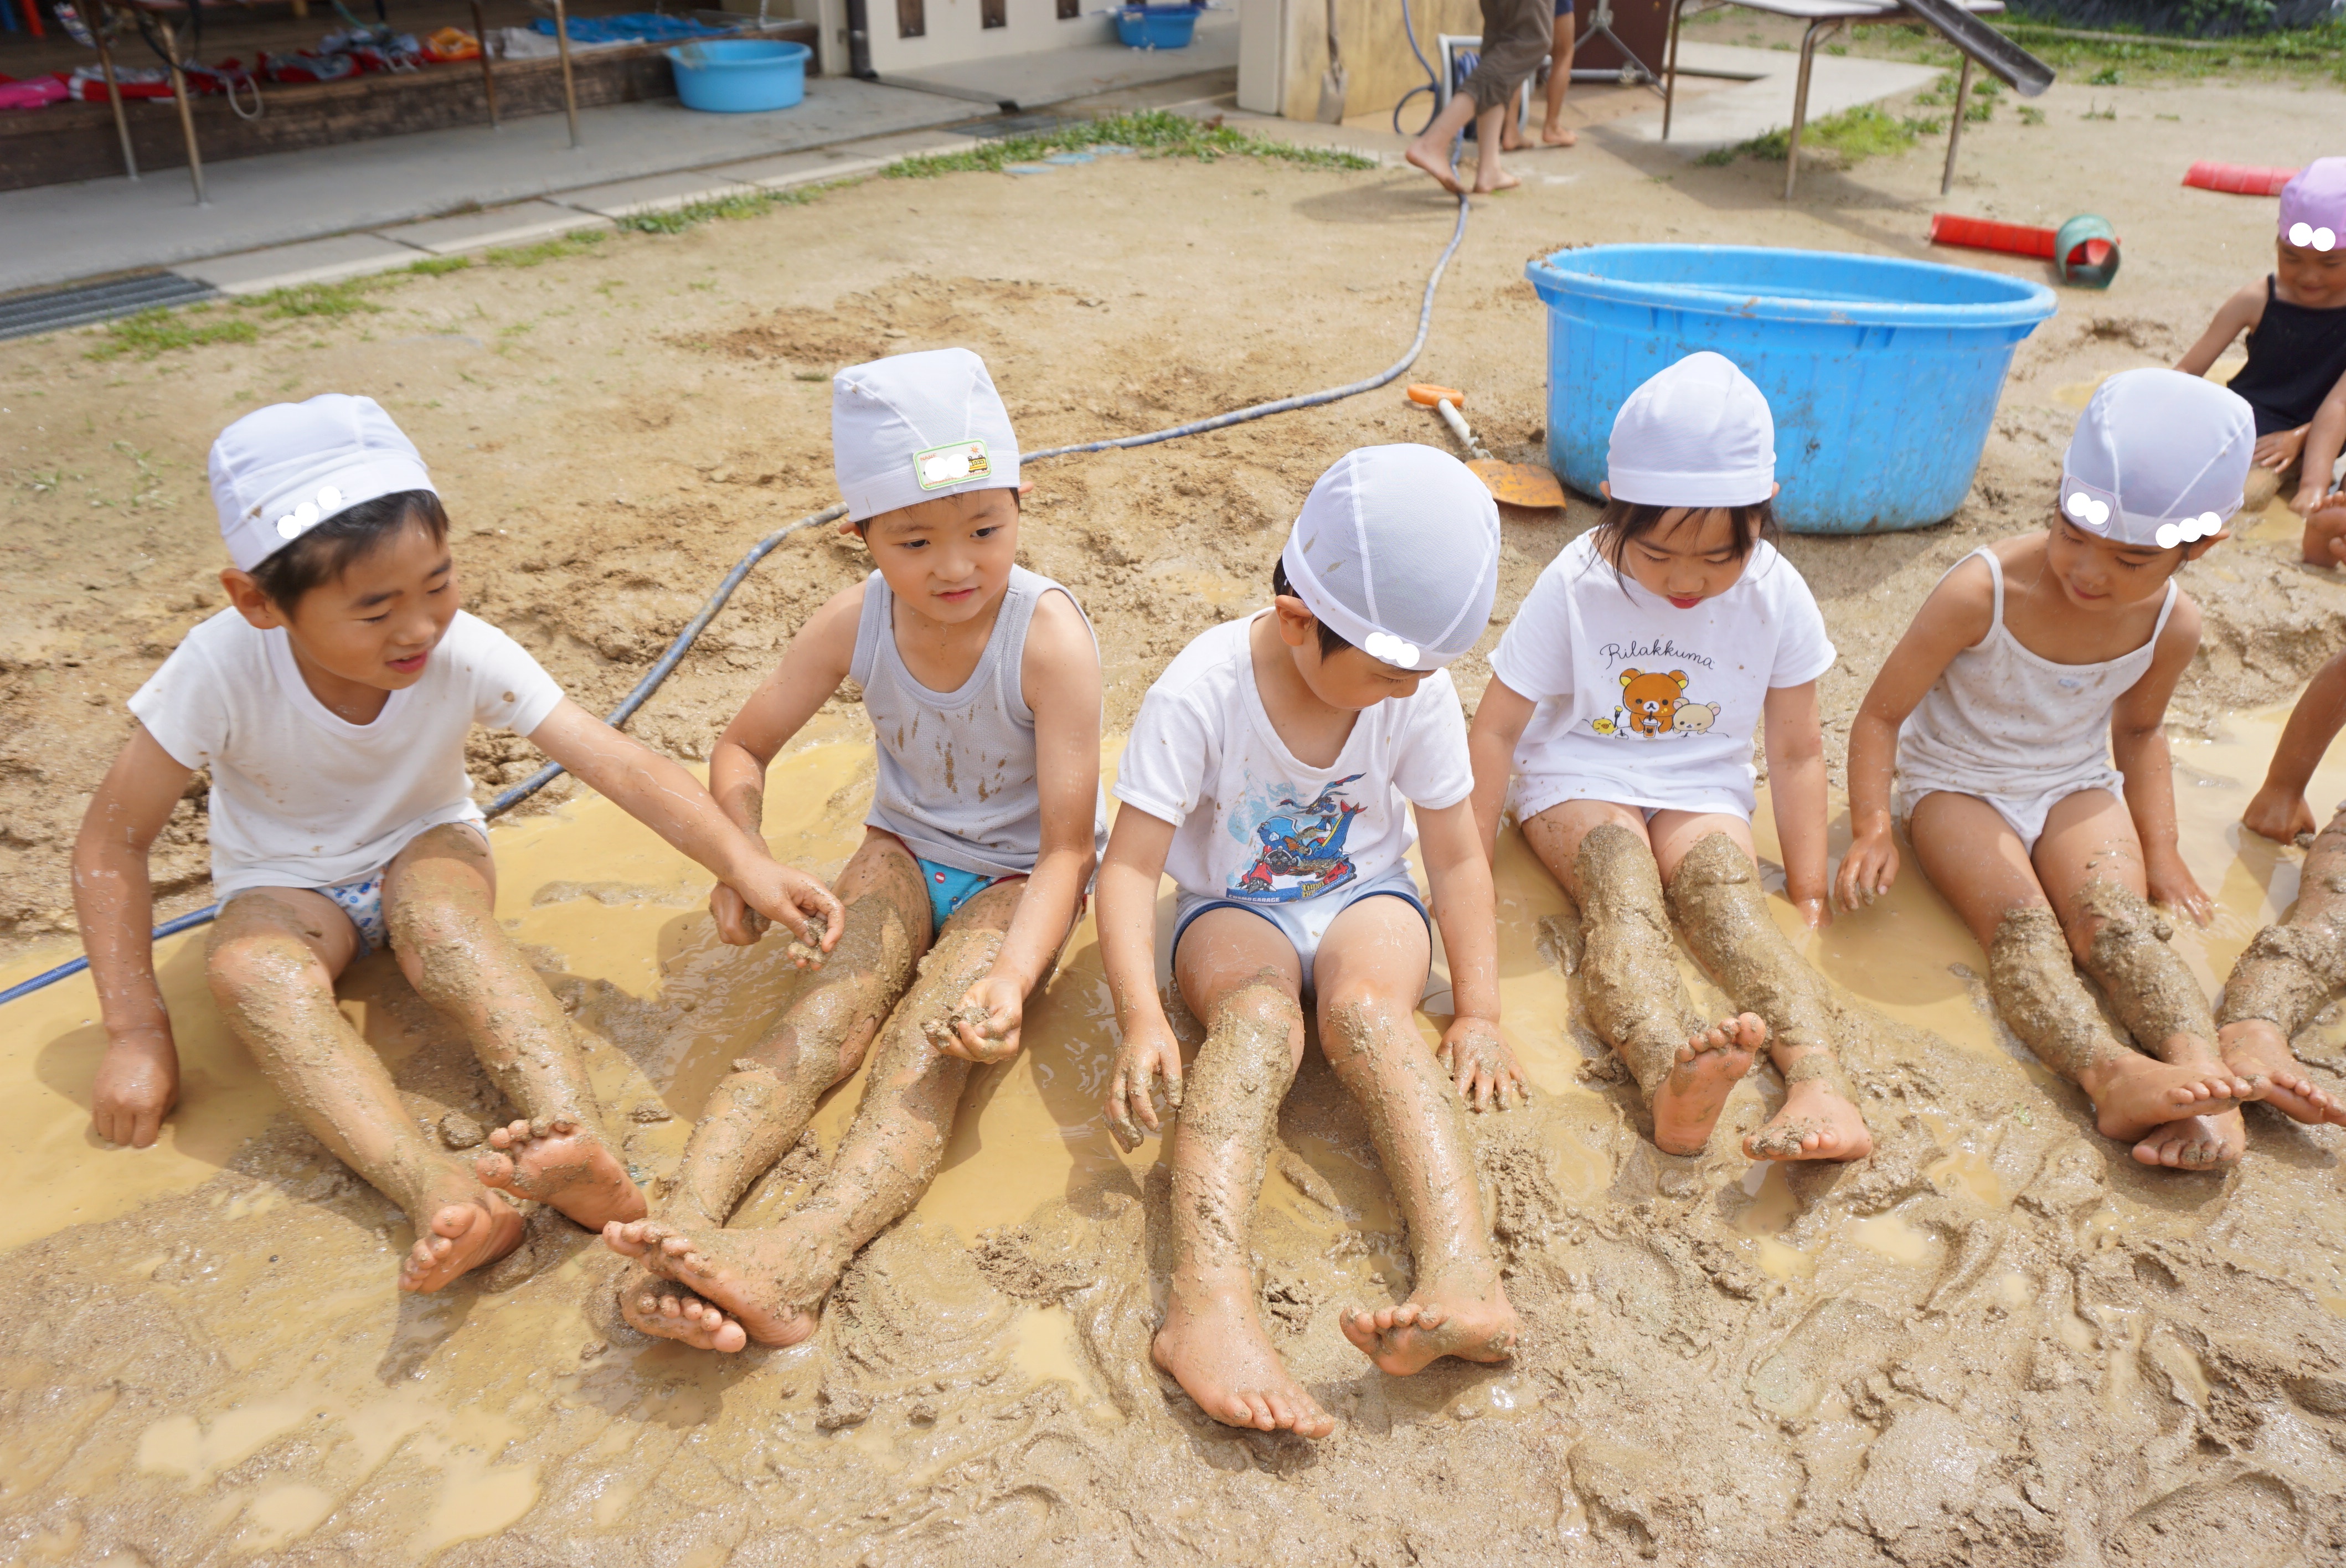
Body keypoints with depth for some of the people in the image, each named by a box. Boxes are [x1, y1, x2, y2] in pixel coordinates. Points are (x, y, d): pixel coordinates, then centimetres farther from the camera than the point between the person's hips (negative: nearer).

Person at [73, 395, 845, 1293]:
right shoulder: (221, 671, -28)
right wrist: (137, 1031, -21)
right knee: (248, 971, -35)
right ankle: (440, 1195, -53)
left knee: (443, 917, -36)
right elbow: (113, 843, -18)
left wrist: (745, 864, -44)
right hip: (284, 884, 0)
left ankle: (583, 1150, -50)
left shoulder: (467, 655, -25)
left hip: (426, 846, 0)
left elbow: (621, 767, -30)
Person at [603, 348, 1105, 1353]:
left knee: (934, 1042, -29)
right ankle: (683, 1222, -42)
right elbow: (743, 747, 1)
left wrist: (1013, 976, -41)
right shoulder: (857, 622, -14)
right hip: (906, 850, 4)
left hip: (1018, 874, -4)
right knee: (828, 1012, -23)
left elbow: (1068, 847, -25)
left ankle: (804, 1261, -51)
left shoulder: (1048, 636, -26)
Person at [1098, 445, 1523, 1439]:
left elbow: (1455, 856, -1)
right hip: (1234, 910, -2)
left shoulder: (1420, 694, -9)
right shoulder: (1199, 692, -19)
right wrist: (1141, 1019, -36)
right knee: (1258, 1013, -36)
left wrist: (1479, 1014, -10)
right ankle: (1209, 1297, -57)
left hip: (1364, 898, 2)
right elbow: (1131, 866, -22)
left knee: (1367, 1004, -33)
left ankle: (1463, 1271, -53)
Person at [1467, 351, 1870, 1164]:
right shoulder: (1574, 585, -14)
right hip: (1579, 782, -2)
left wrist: (1809, 892, 2)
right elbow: (1497, 728, -9)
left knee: (1726, 891, -30)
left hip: (1702, 791, 3)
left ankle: (1820, 1082, -50)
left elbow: (1797, 752, 2)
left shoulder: (1778, 599, -8)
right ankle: (1670, 1081, -61)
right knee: (1622, 894, -33)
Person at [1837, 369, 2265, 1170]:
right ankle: (2114, 1074, -54)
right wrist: (1871, 829, -24)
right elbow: (1882, 713, -14)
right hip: (1957, 783, -3)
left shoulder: (2173, 626, -7)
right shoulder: (1981, 591, -22)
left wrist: (2160, 848, 6)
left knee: (2114, 913, -28)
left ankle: (2202, 1072, -47)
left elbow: (2139, 727, 14)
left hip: (2075, 787, 4)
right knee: (2022, 926, -31)